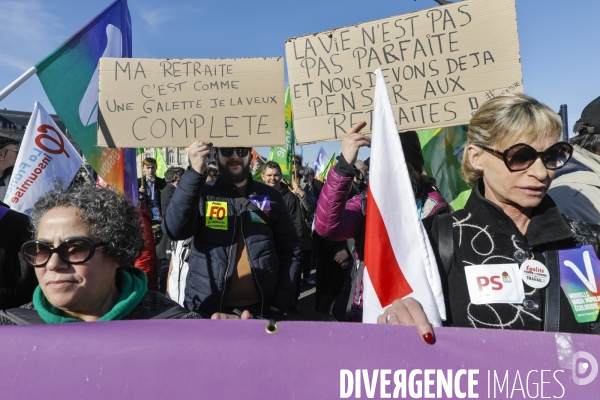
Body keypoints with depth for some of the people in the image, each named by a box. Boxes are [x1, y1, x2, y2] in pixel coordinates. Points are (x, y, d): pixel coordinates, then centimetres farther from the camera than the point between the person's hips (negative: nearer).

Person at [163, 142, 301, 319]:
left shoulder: (270, 196, 1)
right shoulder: (202, 193, -2)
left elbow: (290, 250, 2)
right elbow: (174, 230, -19)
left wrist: (280, 304, -5)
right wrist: (195, 173, -28)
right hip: (207, 307, 0)